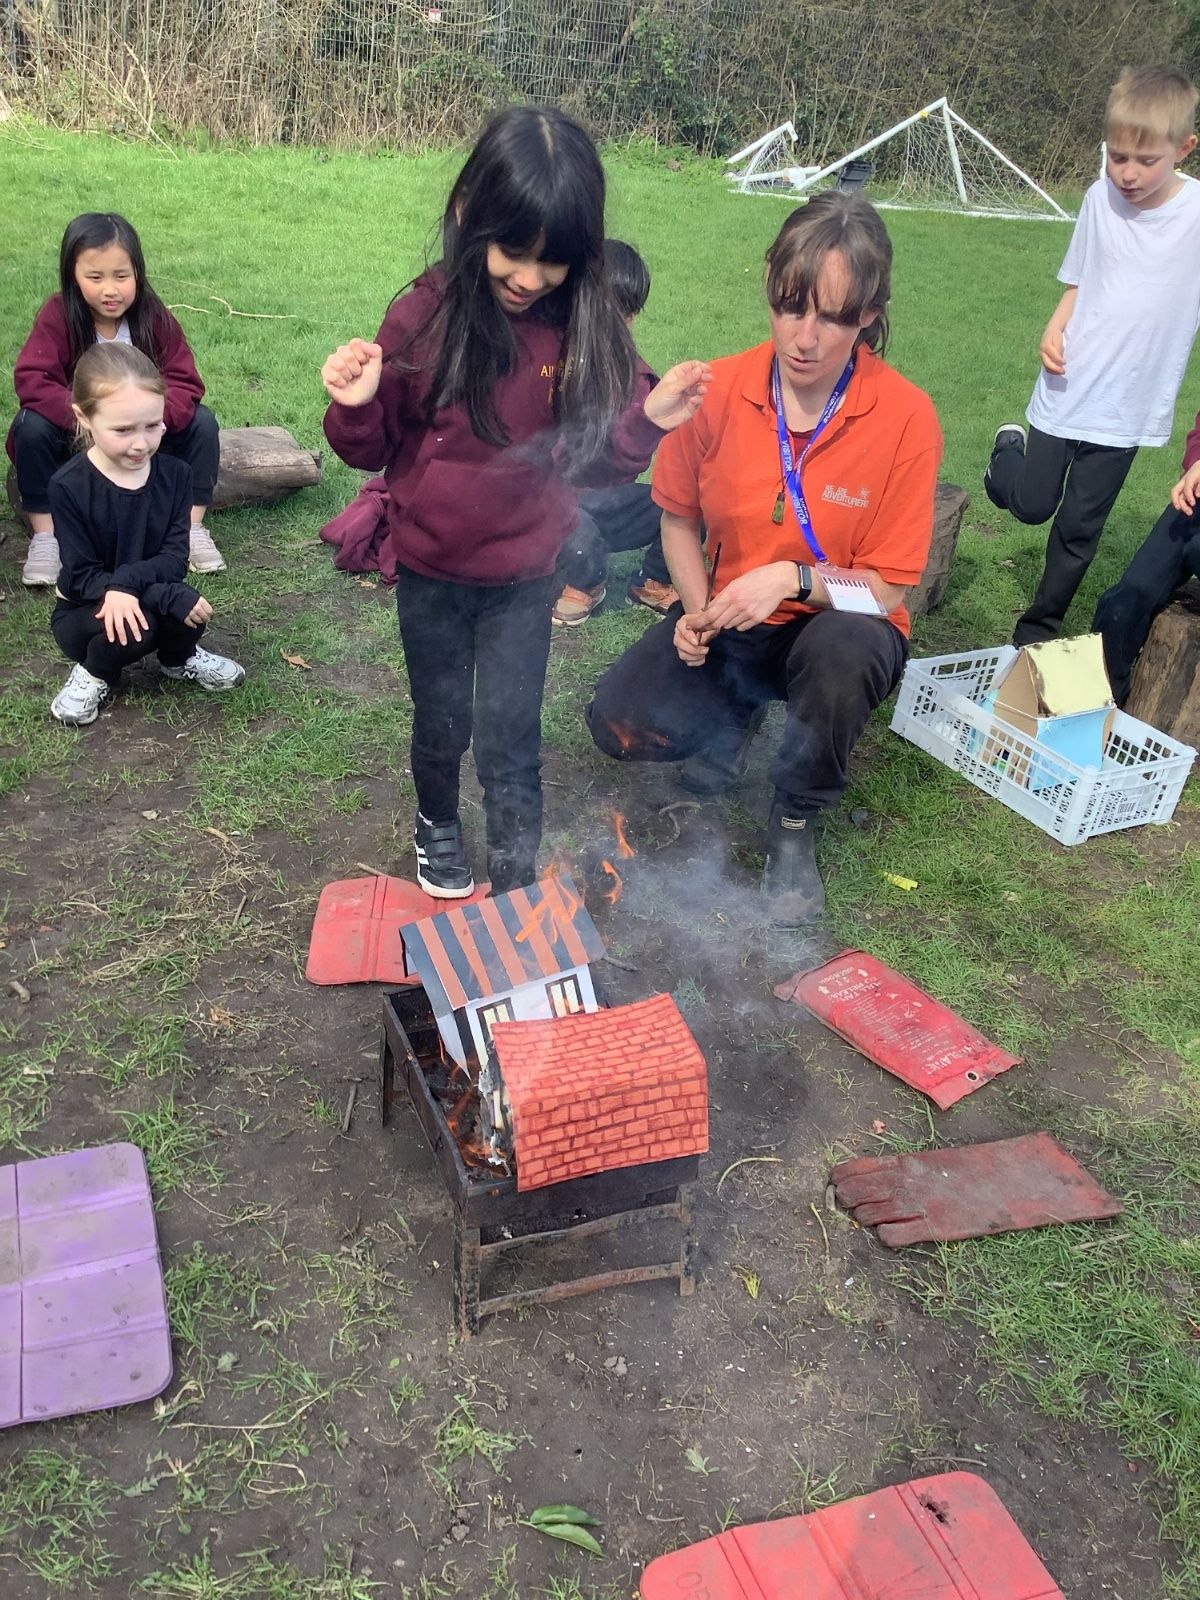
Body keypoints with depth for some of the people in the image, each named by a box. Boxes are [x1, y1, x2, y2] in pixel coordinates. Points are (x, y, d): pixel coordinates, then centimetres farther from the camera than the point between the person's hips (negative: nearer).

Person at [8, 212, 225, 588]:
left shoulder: (155, 317, -13)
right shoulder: (57, 316, -18)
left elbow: (184, 383, -16)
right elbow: (32, 379, -27)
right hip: (75, 437, -1)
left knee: (201, 421, -20)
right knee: (31, 426, -30)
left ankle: (192, 528, -13)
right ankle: (43, 537, -18)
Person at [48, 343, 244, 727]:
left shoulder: (174, 474, -10)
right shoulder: (69, 486, -21)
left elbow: (175, 557, -12)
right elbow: (82, 576, -22)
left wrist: (128, 581, -35)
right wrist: (169, 597, -34)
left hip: (148, 601, 3)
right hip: (83, 612, -3)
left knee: (189, 608, -29)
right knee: (136, 627, -35)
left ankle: (179, 659, 9)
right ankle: (94, 673, 2)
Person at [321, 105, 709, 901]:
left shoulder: (588, 329, -11)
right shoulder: (424, 317, -12)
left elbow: (595, 460, -2)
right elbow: (373, 448, -2)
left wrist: (646, 420, -20)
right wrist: (355, 406, -22)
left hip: (524, 578, 0)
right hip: (429, 573, 1)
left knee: (510, 737, 4)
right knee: (442, 725, 17)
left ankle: (518, 883, 23)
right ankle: (438, 823, 47)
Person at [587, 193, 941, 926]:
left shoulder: (906, 418, -17)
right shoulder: (718, 390, -11)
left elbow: (886, 588, -13)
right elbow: (679, 515, 5)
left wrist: (795, 579, -30)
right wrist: (697, 611, -11)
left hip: (836, 626, -2)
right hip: (730, 624, 2)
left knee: (842, 649, -39)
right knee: (620, 722, -21)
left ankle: (795, 826, -9)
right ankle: (737, 715, 15)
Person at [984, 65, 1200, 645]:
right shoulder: (1100, 198, -4)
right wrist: (1054, 330, -9)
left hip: (1128, 405, -1)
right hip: (1068, 388, 1)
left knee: (1079, 528, 8)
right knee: (1032, 505, 10)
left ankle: (1039, 629, 26)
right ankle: (1008, 450, 44)